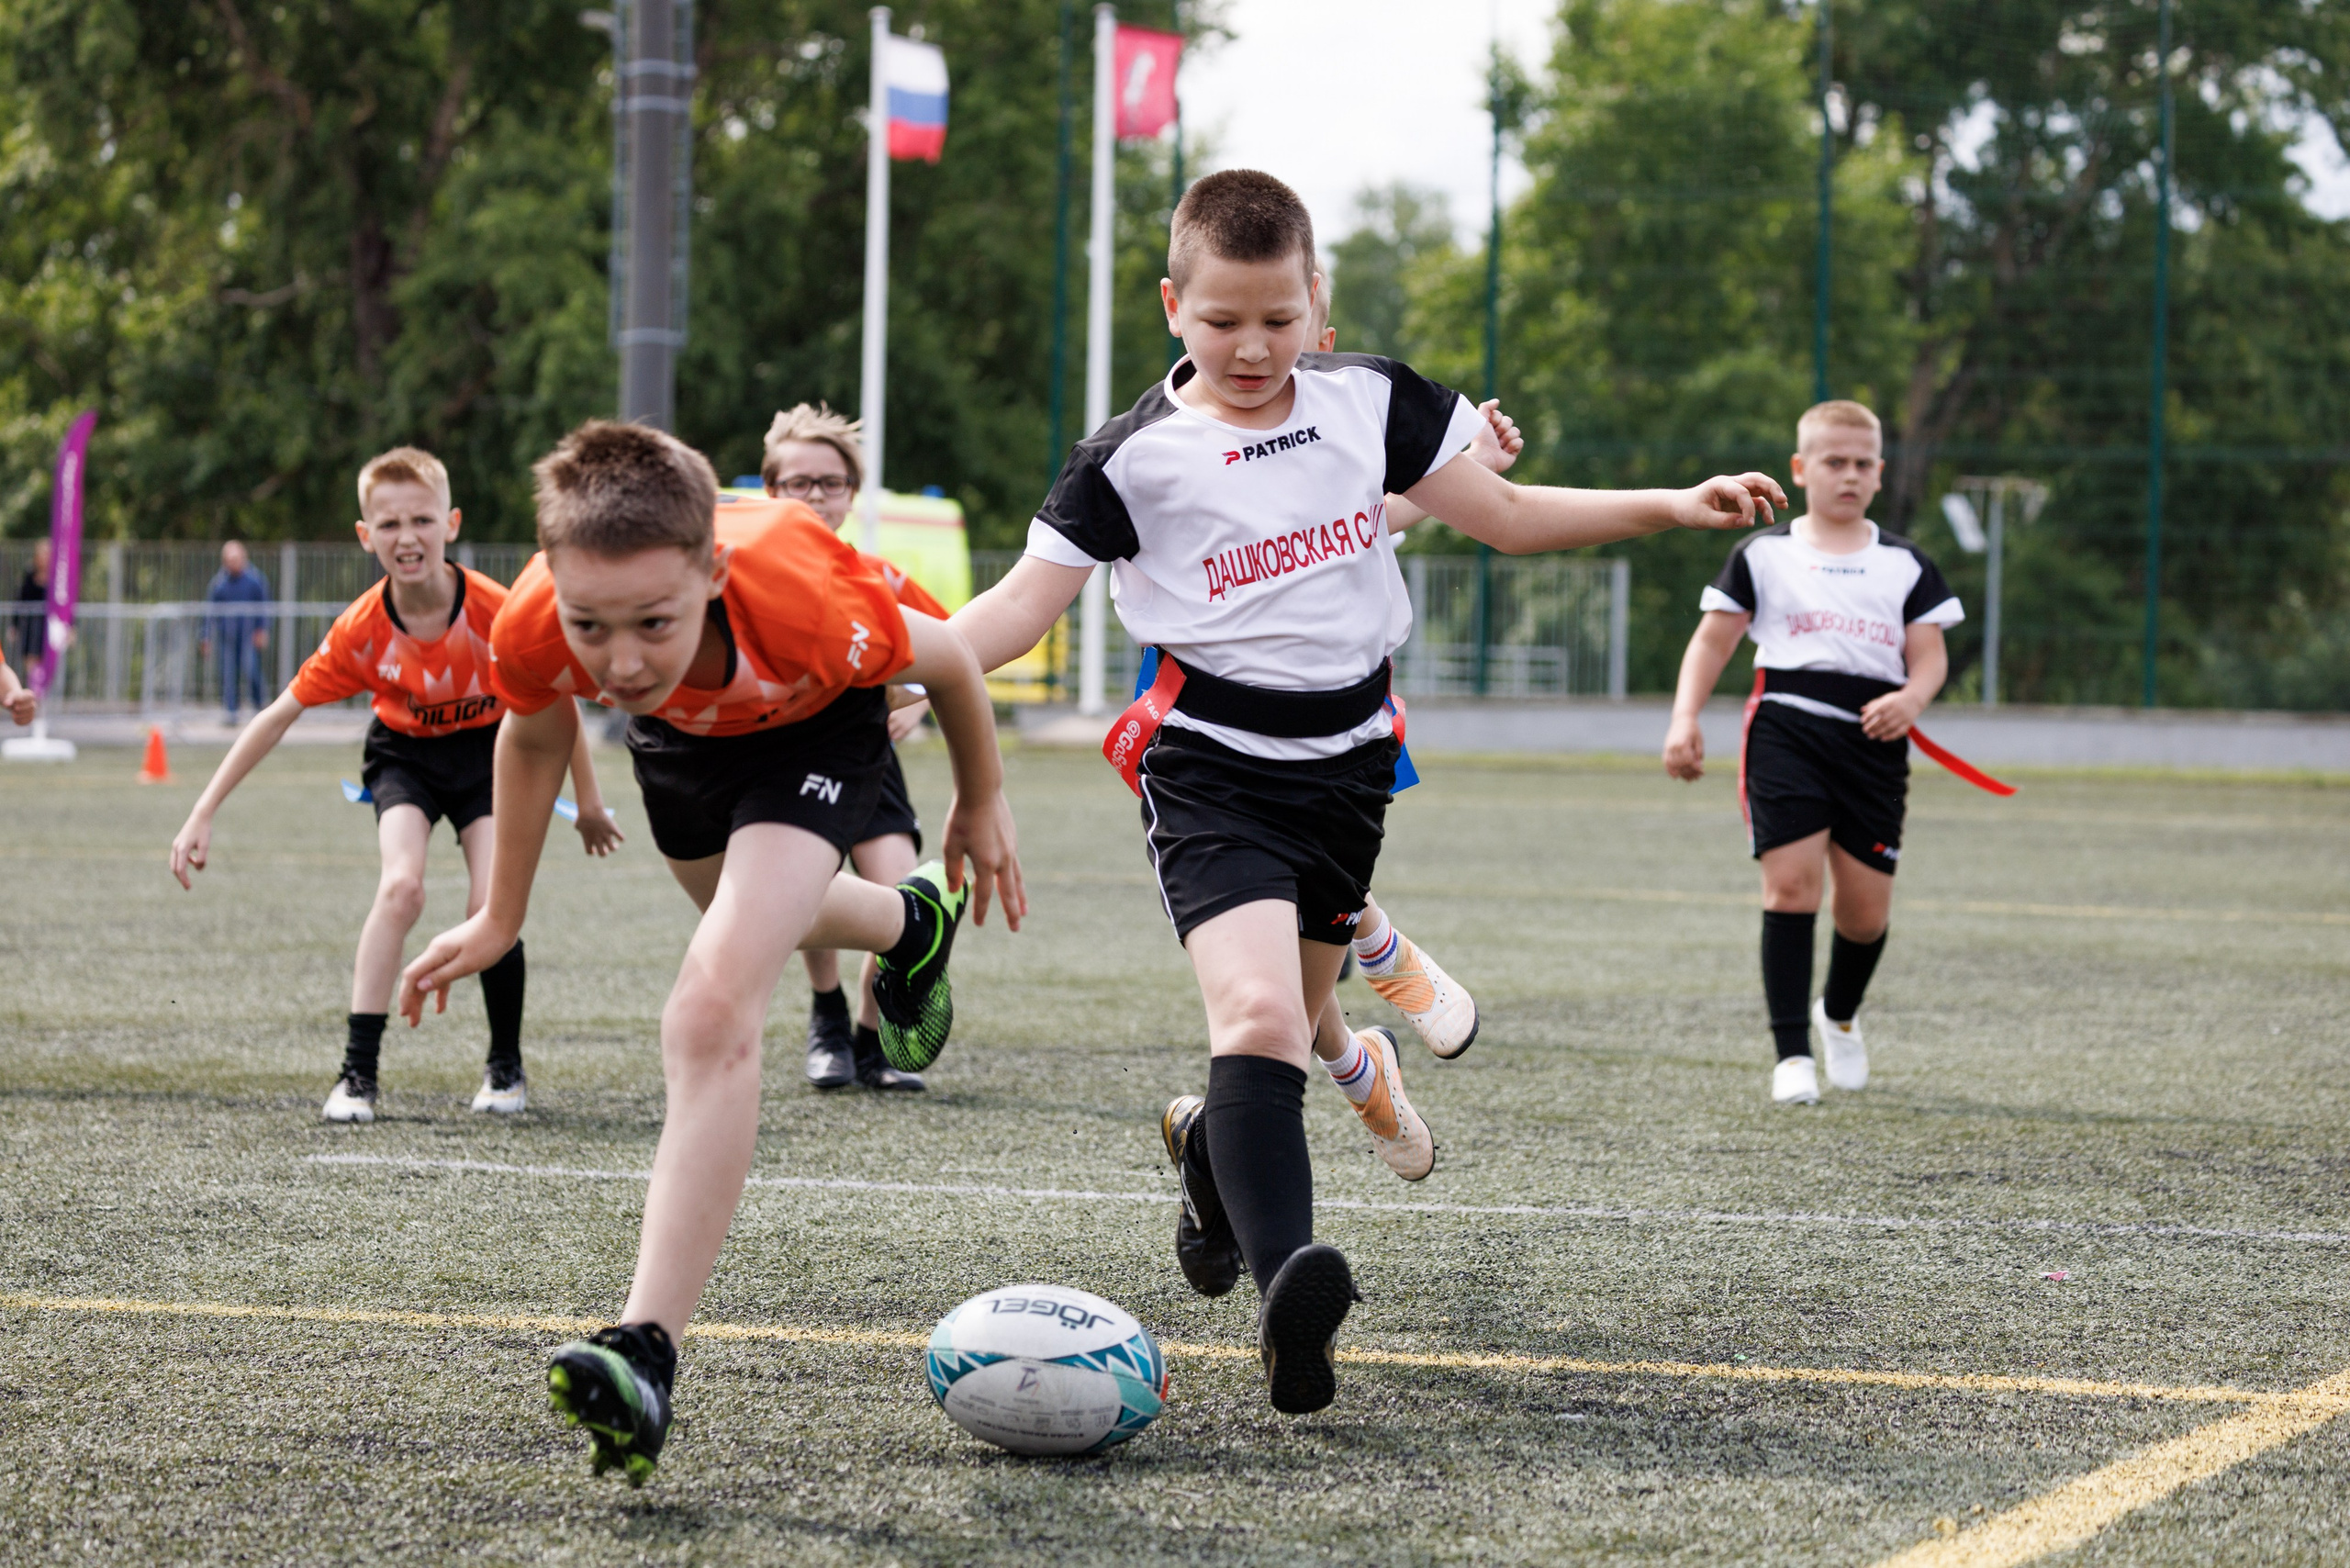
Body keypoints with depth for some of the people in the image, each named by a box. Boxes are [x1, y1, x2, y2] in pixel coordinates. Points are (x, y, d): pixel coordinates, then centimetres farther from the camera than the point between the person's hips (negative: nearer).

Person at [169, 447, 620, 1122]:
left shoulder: (496, 611, -27)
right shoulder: (361, 630, -24)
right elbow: (279, 715, -15)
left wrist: (589, 805, -2)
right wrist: (203, 813, -17)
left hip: (489, 751, 0)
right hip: (405, 754, 1)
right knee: (401, 885, -24)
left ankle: (505, 1067, 6)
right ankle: (358, 1071, -19)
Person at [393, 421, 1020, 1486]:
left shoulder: (806, 605, -46)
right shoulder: (533, 633, -38)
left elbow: (946, 657, -21)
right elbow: (534, 736, -10)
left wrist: (982, 803, -3)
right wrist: (501, 918, 3)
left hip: (813, 730, -5)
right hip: (678, 731, 5)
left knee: (713, 1015, -25)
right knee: (742, 912, 35)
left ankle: (646, 1351, -27)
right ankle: (910, 926, 71)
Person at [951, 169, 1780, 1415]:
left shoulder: (1370, 402, 4)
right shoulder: (1136, 458, -6)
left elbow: (1508, 517, 12)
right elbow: (1025, 603, -8)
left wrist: (1674, 507, 5)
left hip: (1344, 763, 5)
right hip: (1213, 765, -5)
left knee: (1295, 1023, 18)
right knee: (1256, 1011, -25)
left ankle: (1207, 1140, 53)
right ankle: (1284, 1281, -39)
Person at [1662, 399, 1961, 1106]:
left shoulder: (1905, 564, 13)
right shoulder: (1762, 554, 10)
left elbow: (1930, 655, 8)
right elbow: (1713, 640, 11)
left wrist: (1911, 698, -15)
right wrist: (1684, 719, -3)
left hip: (1872, 741, 2)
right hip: (1786, 726, -2)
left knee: (1865, 910, 2)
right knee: (1792, 883, -16)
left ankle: (1840, 1016, 35)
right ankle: (1792, 1054, -12)